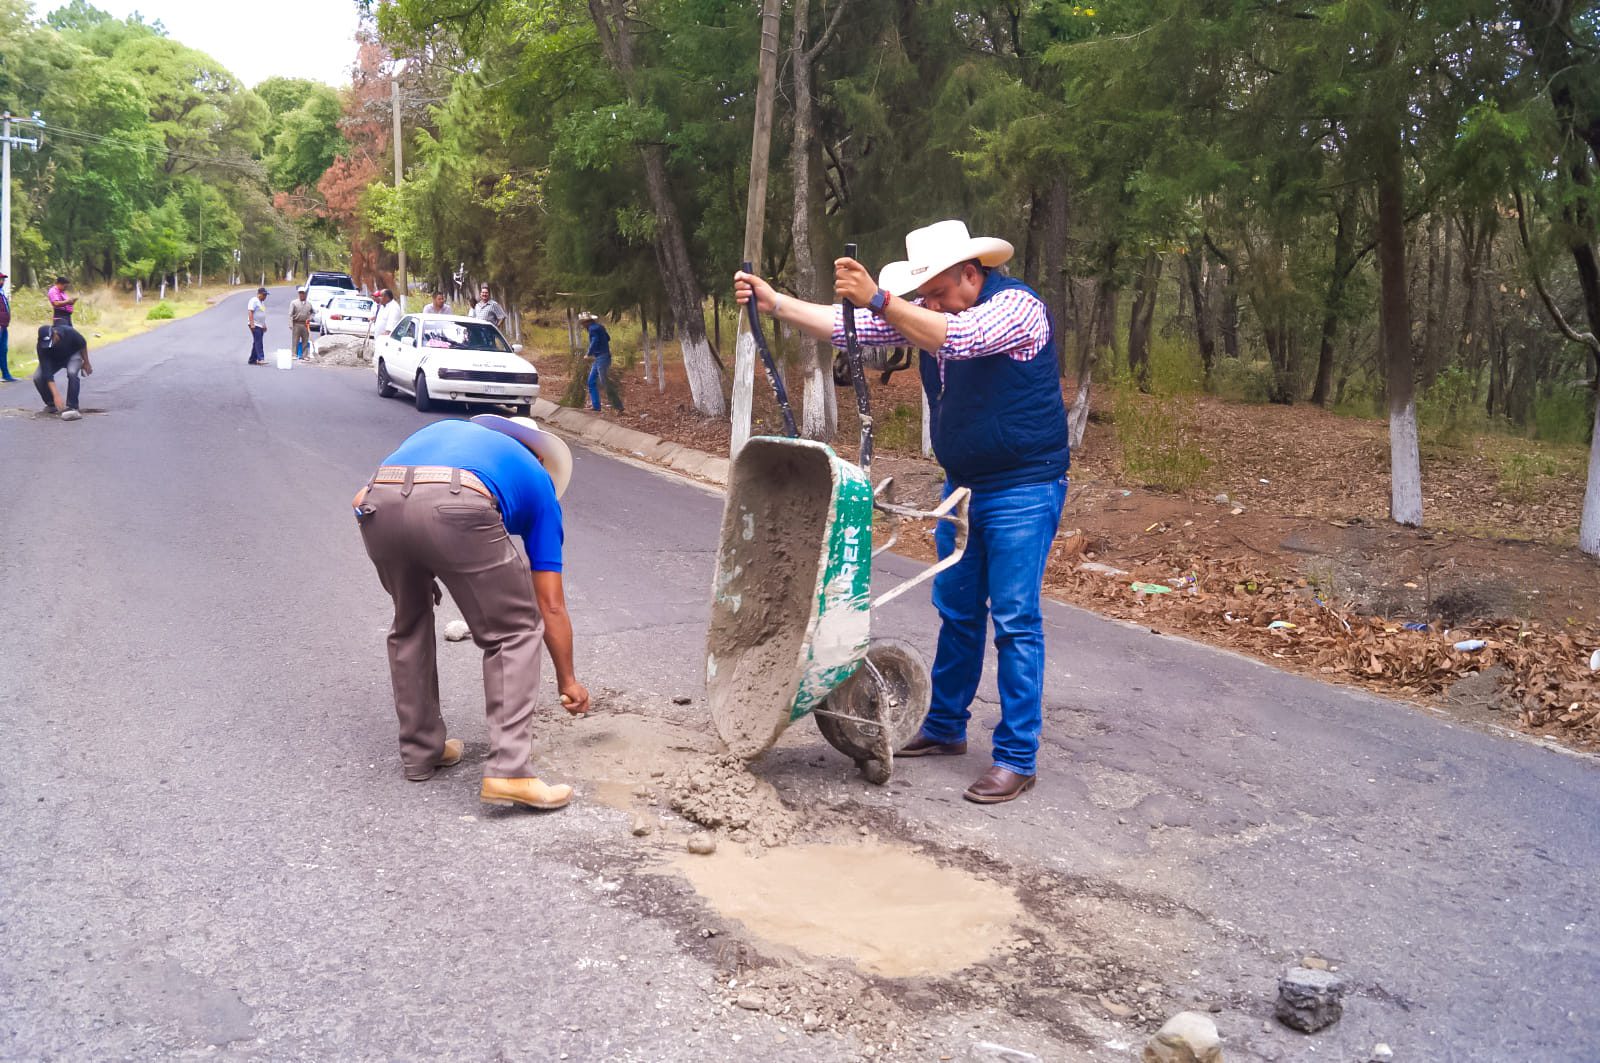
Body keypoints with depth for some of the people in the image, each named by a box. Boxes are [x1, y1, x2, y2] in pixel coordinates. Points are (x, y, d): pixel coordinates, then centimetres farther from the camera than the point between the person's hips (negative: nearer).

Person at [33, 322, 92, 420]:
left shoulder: (69, 332, -37)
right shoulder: (42, 347, -34)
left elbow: (83, 344, -13)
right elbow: (47, 373, -36)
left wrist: (86, 363, -2)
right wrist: (56, 395, -44)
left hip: (73, 355, -1)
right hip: (53, 360, 2)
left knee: (72, 373, -32)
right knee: (37, 377, -19)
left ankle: (71, 407, -25)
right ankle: (51, 404, 4)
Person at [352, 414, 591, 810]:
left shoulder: (442, 430, 42)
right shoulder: (537, 481, 32)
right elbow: (551, 605, 32)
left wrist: (417, 570, 38)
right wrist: (567, 681, 44)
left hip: (378, 507, 4)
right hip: (456, 508, -4)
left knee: (410, 625, 29)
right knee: (514, 632, 16)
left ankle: (420, 752, 36)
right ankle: (507, 771, 6)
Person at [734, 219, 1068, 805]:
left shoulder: (1018, 306, -18)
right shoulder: (927, 313, 4)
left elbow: (957, 338, -36)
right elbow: (845, 326, 1)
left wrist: (877, 299, -44)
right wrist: (774, 302, -9)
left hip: (1024, 489, -8)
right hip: (964, 485, 8)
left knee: (1014, 621, -6)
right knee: (956, 612, 15)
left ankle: (1017, 760, 1)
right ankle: (944, 729, 29)